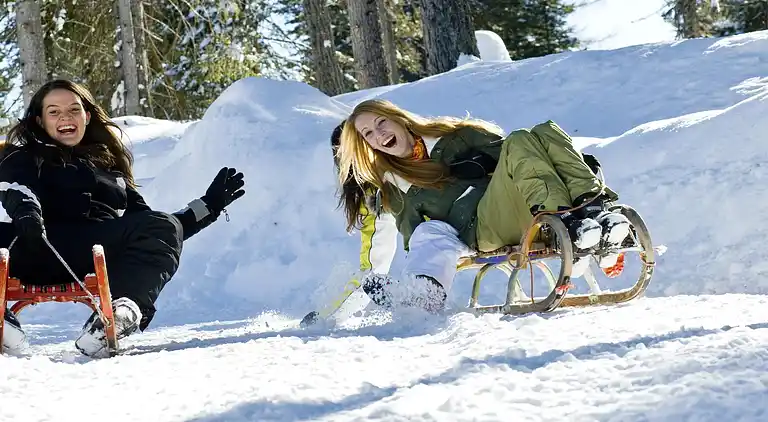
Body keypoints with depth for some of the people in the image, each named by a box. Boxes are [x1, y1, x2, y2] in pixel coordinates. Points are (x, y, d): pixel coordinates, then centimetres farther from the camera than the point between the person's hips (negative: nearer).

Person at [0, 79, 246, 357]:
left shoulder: (111, 168, 39)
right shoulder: (24, 158, 27)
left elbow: (155, 229, 36)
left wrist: (210, 205, 33)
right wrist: (25, 211, -23)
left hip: (105, 255, 2)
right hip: (44, 252, -2)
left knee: (164, 227, -26)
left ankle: (122, 311, -50)